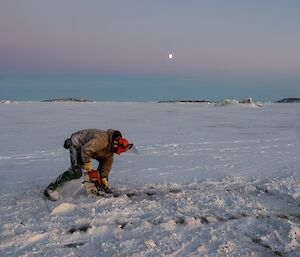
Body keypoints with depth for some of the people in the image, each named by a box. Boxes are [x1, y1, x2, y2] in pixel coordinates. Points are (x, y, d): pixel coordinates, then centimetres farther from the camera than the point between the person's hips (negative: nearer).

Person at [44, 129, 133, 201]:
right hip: (76, 145, -9)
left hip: (87, 147, 9)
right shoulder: (101, 140, -36)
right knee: (76, 172, -22)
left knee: (106, 159, 8)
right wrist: (87, 163, -26)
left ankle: (102, 186, 20)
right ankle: (50, 189, -20)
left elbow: (108, 161, 1)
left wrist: (104, 178, 1)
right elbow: (86, 150, -41)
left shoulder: (111, 145, -6)